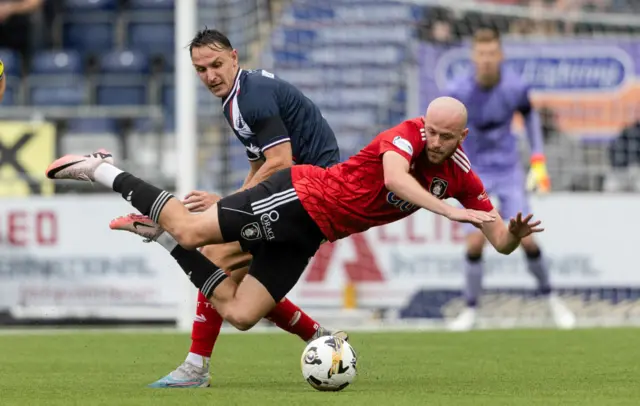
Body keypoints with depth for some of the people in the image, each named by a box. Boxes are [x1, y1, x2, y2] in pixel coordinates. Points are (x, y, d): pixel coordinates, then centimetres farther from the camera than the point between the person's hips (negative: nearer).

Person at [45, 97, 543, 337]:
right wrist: (449, 210, -46)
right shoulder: (409, 133, -17)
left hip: (309, 235, 7)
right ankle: (103, 170, 8)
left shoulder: (460, 177, 2)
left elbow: (499, 242, 7)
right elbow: (394, 177, -39)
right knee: (191, 230, -14)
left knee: (240, 314, 1)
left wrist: (514, 233, -16)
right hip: (300, 196, -7)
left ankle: (160, 232, 19)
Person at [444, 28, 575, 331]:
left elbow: (530, 116, 10)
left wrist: (538, 163, 8)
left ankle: (550, 298, 18)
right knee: (475, 243, -12)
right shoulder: (459, 91, -17)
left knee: (527, 240, -5)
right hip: (474, 174, -1)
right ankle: (470, 310, 7)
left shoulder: (515, 87, -11)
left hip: (509, 171, 1)